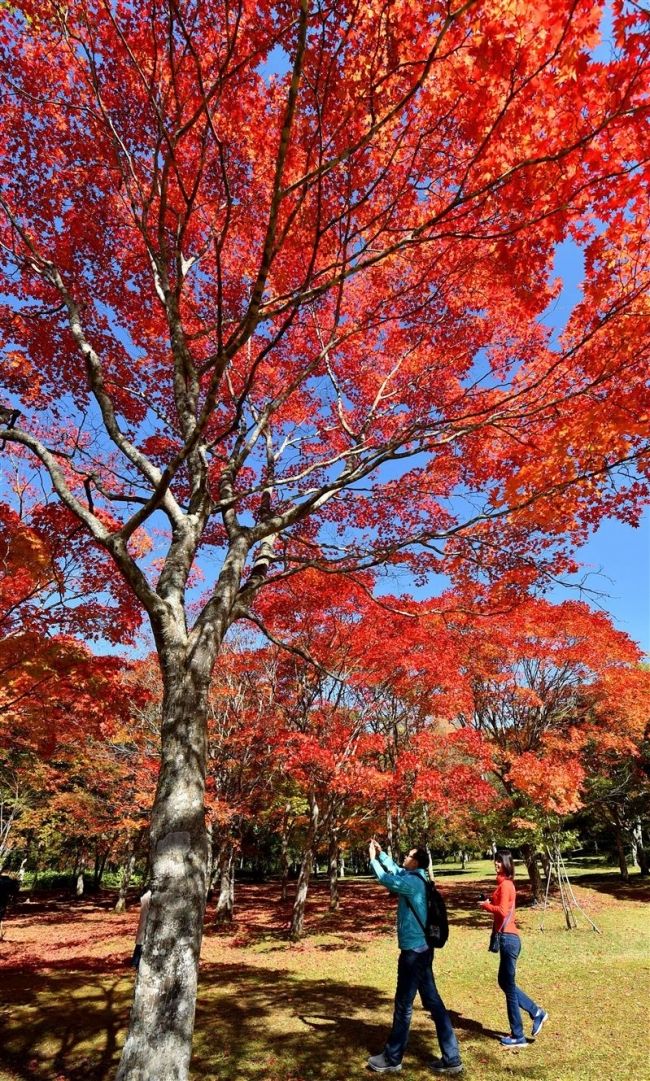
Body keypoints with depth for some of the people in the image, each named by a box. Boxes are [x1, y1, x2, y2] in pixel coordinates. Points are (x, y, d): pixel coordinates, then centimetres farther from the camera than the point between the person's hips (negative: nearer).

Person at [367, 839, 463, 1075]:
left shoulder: (413, 882, -20)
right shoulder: (416, 879, 9)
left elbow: (386, 879, -18)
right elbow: (395, 870, 24)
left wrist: (373, 859, -4)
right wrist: (380, 854, 21)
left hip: (413, 951, -10)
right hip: (422, 949, 10)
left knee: (403, 1006, 5)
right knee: (433, 1002, 13)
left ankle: (391, 1060, 19)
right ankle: (451, 1059, 18)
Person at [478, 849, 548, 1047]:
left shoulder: (505, 884, -16)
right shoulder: (504, 883, 12)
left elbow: (502, 911, -25)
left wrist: (485, 905, -12)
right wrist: (490, 904, 1)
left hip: (507, 939, -10)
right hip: (506, 938, 10)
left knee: (509, 986, 2)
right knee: (505, 982, 20)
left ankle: (518, 1037, 12)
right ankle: (536, 1012, 27)